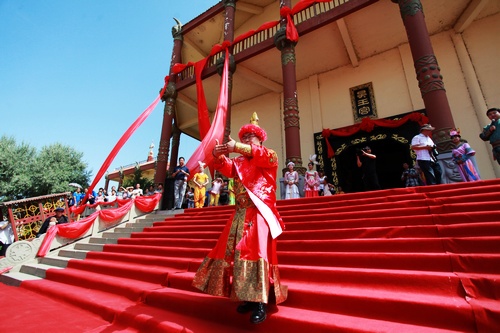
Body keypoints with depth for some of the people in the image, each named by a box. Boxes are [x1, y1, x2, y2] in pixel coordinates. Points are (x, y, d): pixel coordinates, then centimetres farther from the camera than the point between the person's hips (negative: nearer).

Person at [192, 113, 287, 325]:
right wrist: (218, 156, -21)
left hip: (260, 212, -6)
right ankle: (249, 298, 18)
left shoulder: (270, 157, 5)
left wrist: (237, 147, -31)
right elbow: (227, 169, 1)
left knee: (257, 251, -13)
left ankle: (261, 303, -3)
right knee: (235, 251, 5)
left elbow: (264, 156, -20)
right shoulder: (239, 162, 20)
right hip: (241, 213, 6)